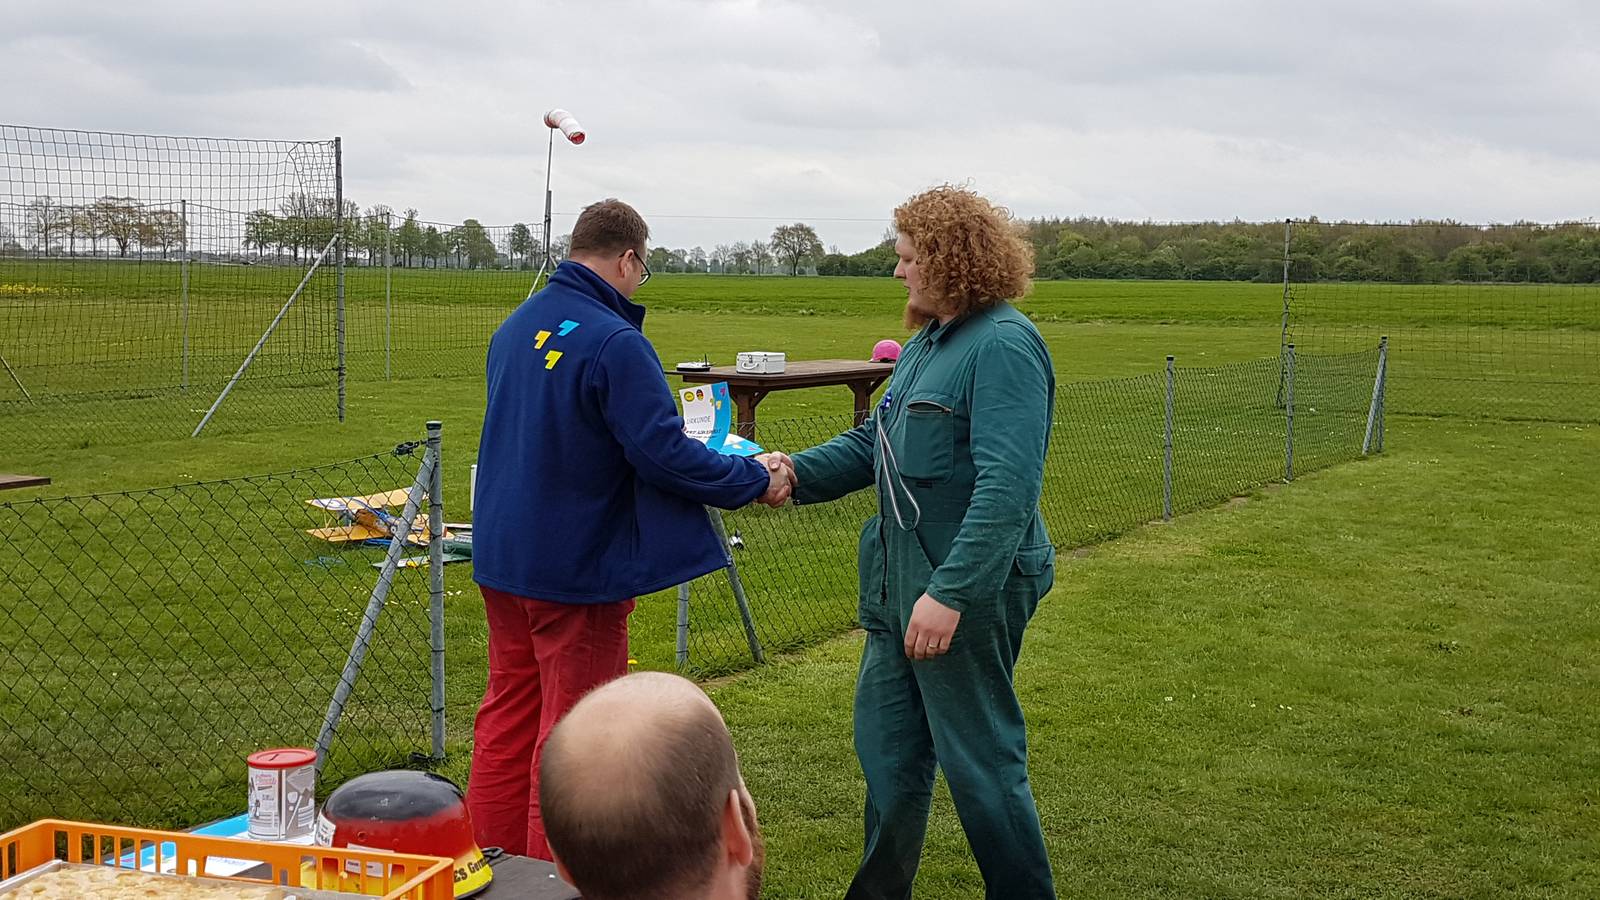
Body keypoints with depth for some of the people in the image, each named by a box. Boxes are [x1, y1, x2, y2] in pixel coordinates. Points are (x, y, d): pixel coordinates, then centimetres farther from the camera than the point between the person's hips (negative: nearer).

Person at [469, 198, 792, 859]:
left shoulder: (515, 327, 7)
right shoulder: (615, 342, -21)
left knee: (509, 711, 17)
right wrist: (756, 482, -10)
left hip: (500, 556, 8)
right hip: (577, 566, -8)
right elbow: (666, 454, -23)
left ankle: (492, 860, 26)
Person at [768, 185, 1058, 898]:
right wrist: (798, 471, 2)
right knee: (885, 747, 18)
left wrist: (949, 592, -31)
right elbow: (874, 443, 19)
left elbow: (1008, 487, -27)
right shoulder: (926, 344, 12)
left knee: (980, 759, 2)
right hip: (900, 583, 10)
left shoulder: (1004, 346, -19)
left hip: (970, 588, -10)